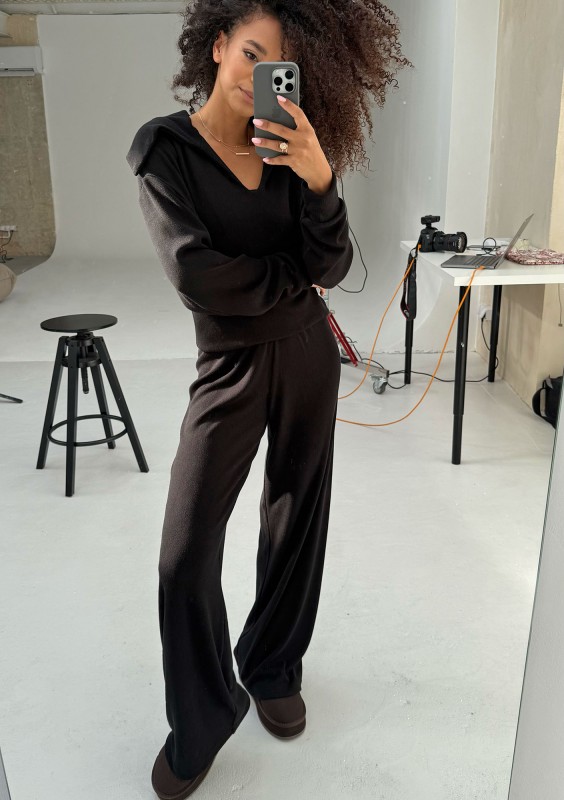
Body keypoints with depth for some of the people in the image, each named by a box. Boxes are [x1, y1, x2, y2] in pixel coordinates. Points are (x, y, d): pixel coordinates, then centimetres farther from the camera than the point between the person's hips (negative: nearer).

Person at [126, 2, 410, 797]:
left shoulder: (289, 149, 2)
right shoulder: (165, 148, -8)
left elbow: (331, 267, -8)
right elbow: (194, 271, -19)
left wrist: (320, 181, -23)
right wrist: (292, 279, -8)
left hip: (308, 352, 4)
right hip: (231, 364, -3)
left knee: (297, 519, 13)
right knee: (186, 550, -4)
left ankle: (274, 673, 36)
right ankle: (200, 721, 20)